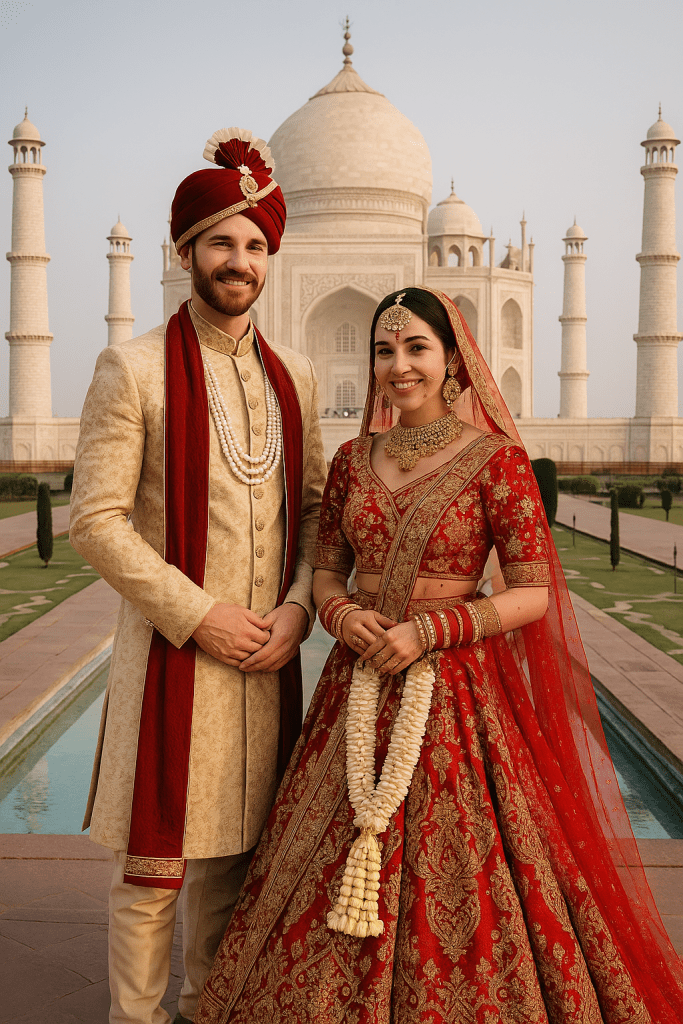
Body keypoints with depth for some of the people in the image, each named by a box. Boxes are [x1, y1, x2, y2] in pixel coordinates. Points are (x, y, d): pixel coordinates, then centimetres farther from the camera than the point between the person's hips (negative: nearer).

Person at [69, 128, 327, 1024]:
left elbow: (314, 505, 12)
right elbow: (95, 520, -9)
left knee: (233, 856, 14)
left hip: (267, 652, 5)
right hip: (174, 649, -4)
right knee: (154, 867, 2)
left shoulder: (294, 375, 11)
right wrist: (198, 615, -13)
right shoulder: (133, 370, -5)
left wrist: (296, 607, -4)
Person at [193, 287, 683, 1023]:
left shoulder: (496, 457, -7)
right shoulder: (353, 459, 7)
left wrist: (428, 631, -16)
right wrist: (341, 613, -8)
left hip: (454, 689, -4)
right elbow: (326, 570, 14)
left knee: (451, 884, 1)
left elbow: (534, 594, -8)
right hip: (359, 686, 5)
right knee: (339, 872, 12)